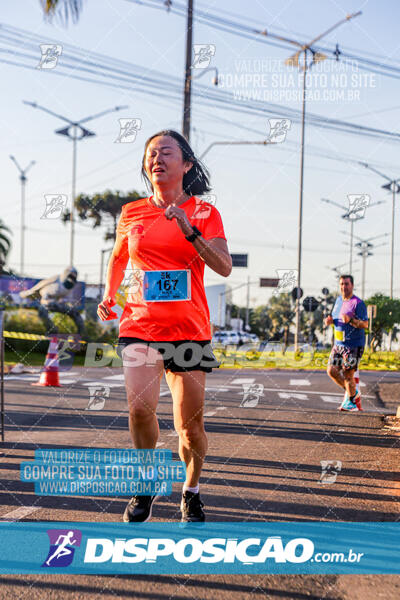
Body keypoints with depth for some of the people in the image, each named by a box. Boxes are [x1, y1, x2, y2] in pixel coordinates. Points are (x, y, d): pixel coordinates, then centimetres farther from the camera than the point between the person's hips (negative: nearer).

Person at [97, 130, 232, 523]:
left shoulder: (204, 213, 3)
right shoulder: (131, 214, 9)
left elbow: (224, 268, -7)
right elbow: (118, 257, 26)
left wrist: (189, 230, -18)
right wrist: (108, 295, 12)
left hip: (190, 328, -1)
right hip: (140, 324, 1)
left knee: (190, 424, 1)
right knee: (139, 406, -18)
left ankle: (191, 491, 28)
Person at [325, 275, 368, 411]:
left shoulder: (358, 303, -12)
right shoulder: (339, 300, 12)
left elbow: (365, 324, -17)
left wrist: (350, 320, -33)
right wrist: (330, 320, 2)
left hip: (354, 345, -7)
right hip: (338, 344, 8)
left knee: (348, 374, -4)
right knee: (332, 370, 3)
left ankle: (351, 401, 16)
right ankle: (352, 392, 23)